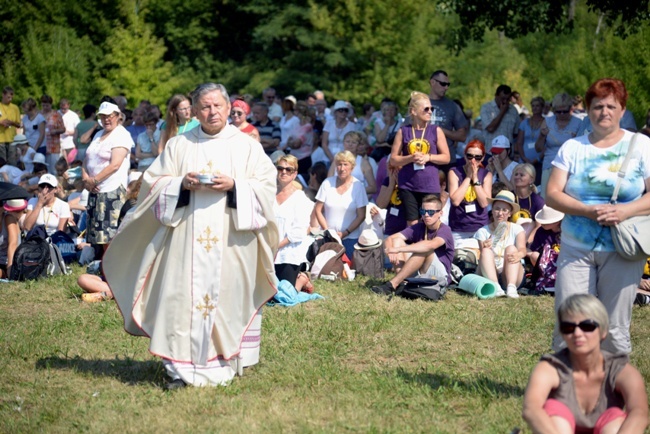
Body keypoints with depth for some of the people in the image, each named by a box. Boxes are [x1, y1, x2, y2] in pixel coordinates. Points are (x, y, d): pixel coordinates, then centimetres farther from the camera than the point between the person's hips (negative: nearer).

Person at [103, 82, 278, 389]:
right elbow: (153, 181, 10)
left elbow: (266, 185, 3)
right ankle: (181, 367, -6)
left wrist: (234, 186, -14)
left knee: (227, 296, -3)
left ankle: (224, 363, 7)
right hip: (186, 236, 1)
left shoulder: (247, 146, 10)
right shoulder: (178, 145, 14)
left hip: (232, 240, -1)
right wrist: (182, 184, -9)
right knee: (183, 296, -7)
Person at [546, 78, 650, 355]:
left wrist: (625, 211, -19)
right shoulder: (573, 148, 7)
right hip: (576, 249, 1)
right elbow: (552, 195, 0)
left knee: (615, 329, 2)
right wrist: (589, 211, -16)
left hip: (621, 252, -1)